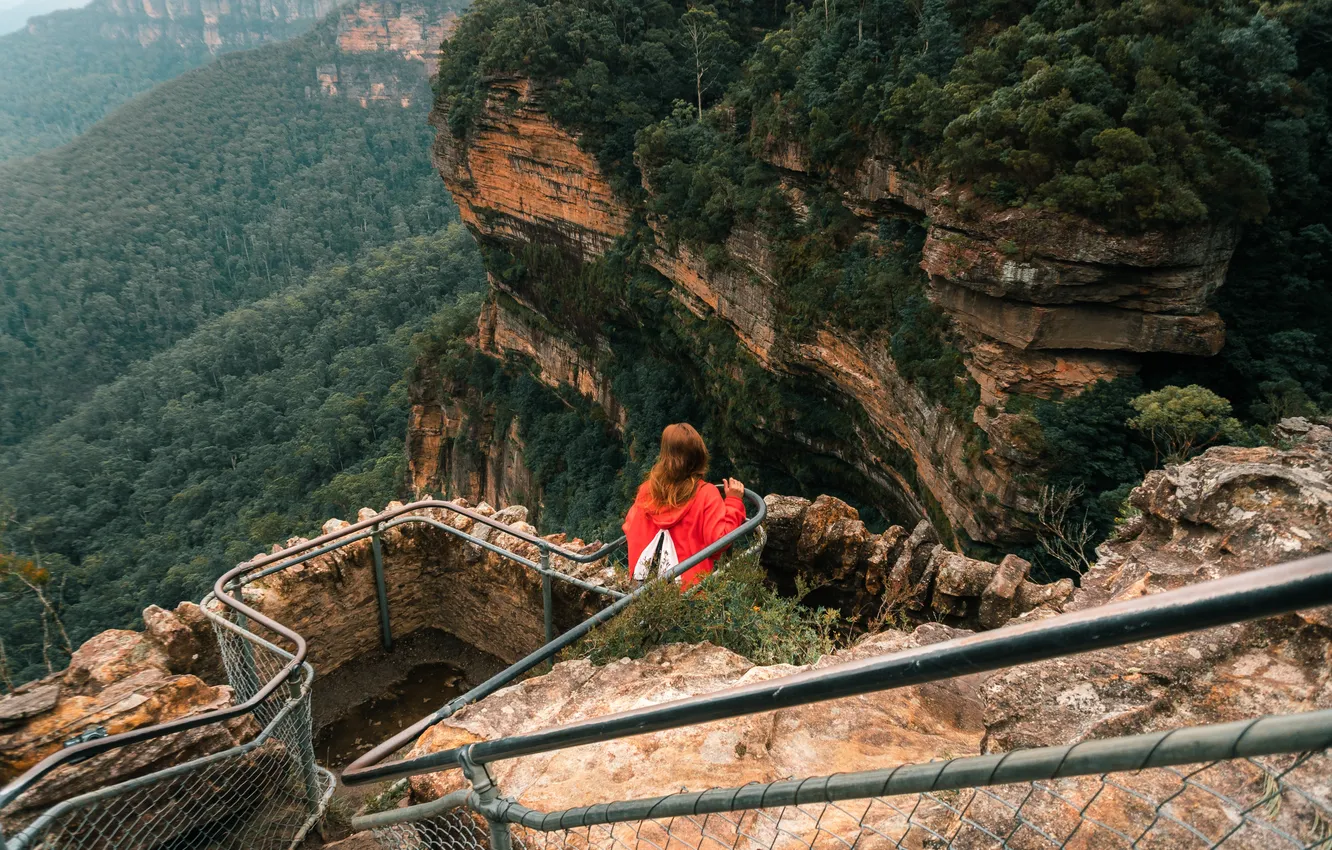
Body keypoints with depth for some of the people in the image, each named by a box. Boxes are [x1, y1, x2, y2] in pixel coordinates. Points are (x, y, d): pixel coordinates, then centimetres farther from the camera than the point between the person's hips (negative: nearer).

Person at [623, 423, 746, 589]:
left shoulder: (647, 488, 2)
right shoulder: (705, 493, -10)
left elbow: (630, 529, 11)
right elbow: (719, 540, -14)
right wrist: (734, 502, -5)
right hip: (688, 586, -5)